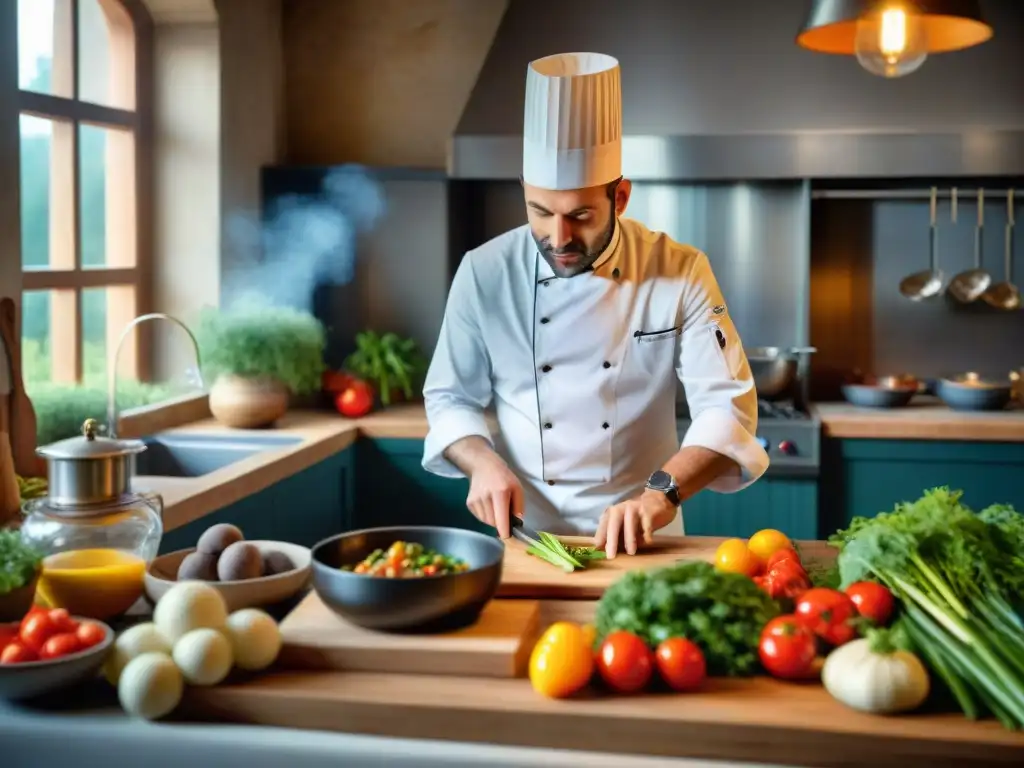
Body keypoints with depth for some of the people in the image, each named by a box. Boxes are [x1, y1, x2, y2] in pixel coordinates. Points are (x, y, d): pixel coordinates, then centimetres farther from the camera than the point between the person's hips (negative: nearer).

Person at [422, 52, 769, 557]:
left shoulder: (681, 274, -5)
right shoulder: (484, 274, -2)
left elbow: (727, 407, -9)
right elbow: (450, 398, 7)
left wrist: (663, 491, -24)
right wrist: (483, 461, -12)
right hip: (524, 536, 1)